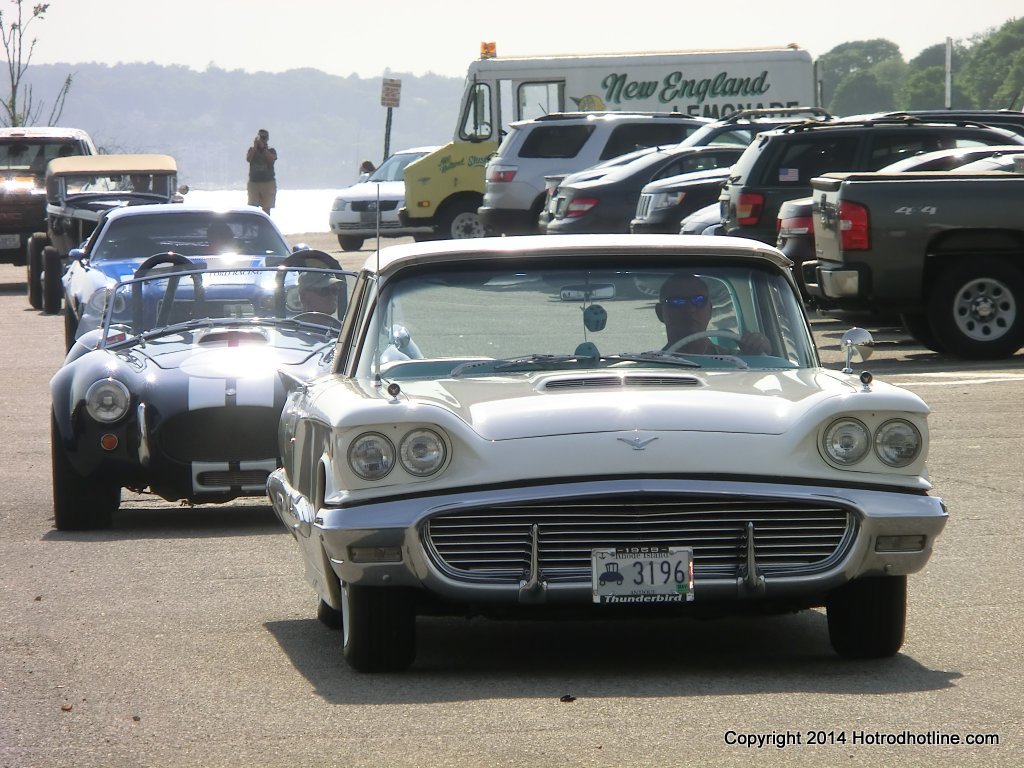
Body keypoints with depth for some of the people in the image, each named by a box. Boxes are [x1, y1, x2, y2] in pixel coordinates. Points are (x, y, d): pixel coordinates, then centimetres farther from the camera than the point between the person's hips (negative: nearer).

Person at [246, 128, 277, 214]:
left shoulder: (271, 150, 7)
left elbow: (272, 159, -13)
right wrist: (255, 146, -7)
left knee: (266, 209, -4)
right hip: (253, 182, 1)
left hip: (268, 182, -1)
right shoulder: (252, 150, 11)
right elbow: (248, 159, -7)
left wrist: (263, 147, -10)